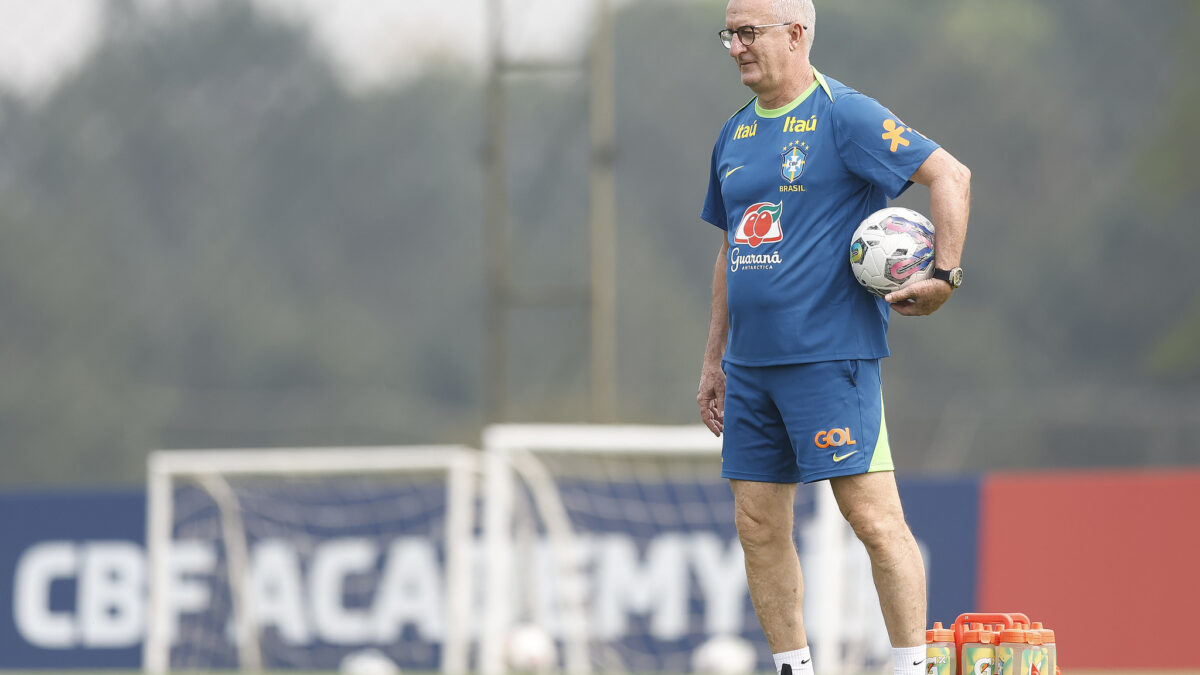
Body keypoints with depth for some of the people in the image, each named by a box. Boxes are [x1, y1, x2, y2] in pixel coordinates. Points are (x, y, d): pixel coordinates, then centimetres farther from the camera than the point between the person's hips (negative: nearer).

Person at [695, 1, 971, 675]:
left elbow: (950, 174, -10)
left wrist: (945, 275, -17)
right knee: (758, 524, 6)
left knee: (873, 515, -10)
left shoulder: (845, 115, -7)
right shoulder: (736, 134, 16)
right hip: (751, 362, 8)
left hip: (831, 356, -8)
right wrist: (714, 359, 22)